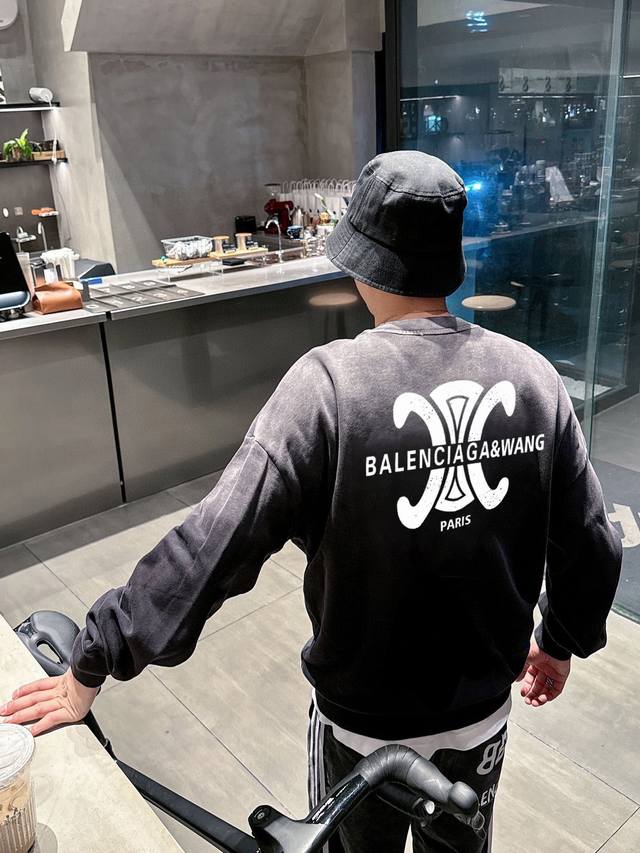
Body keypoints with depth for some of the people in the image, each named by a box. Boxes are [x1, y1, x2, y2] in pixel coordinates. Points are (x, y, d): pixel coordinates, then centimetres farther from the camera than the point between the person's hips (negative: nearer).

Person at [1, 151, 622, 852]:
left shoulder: (330, 383, -26)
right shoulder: (533, 375, -14)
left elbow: (213, 549, -29)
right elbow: (591, 548, -6)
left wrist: (93, 664, -16)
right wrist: (562, 642, 13)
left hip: (364, 721, -3)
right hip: (485, 713, 4)